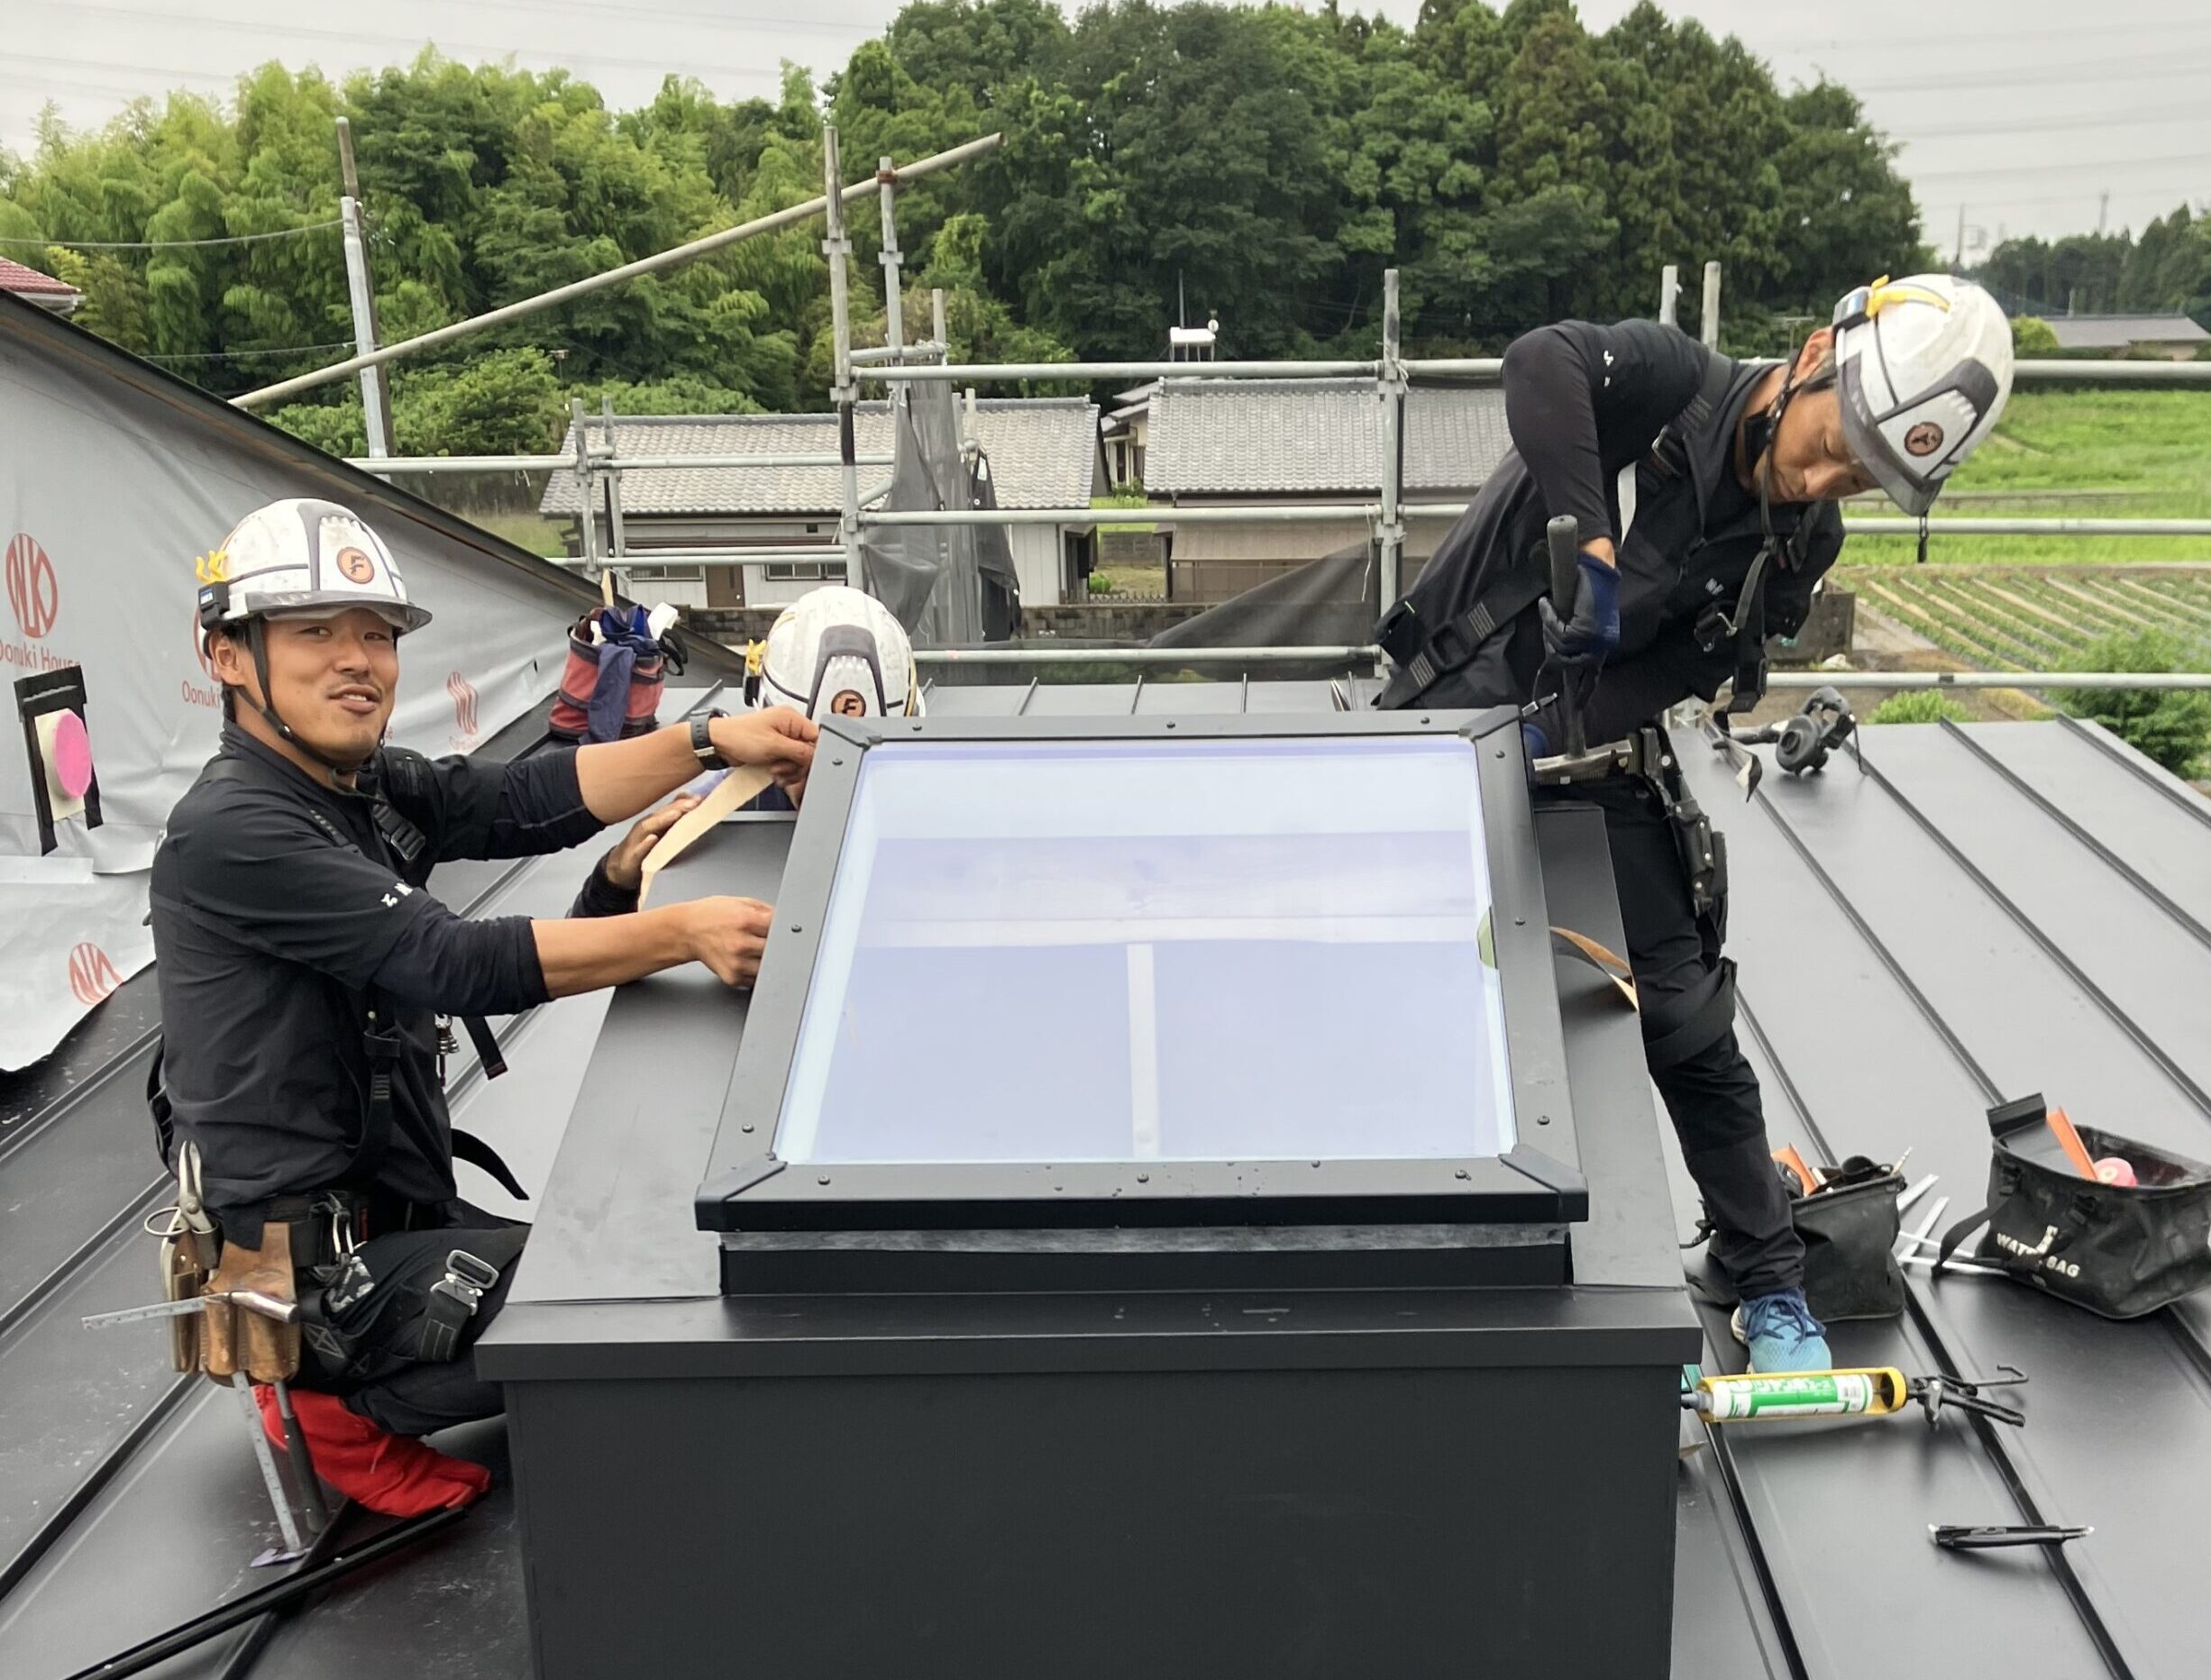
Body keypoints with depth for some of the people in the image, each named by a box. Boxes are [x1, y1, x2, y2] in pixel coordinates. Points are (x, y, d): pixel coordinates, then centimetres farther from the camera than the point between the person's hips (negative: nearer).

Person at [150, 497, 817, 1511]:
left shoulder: (369, 787, 7)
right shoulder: (229, 833, -21)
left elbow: (531, 799, -7)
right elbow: (457, 963, -28)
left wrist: (709, 740, -19)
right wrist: (685, 932, -33)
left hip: (397, 1216, 9)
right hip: (319, 1276, -9)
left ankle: (350, 1391, 17)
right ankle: (351, 1406, 3)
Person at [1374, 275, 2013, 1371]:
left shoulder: (1800, 545, -5)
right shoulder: (1668, 380, -17)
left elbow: (1689, 670, -11)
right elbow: (1541, 363, -38)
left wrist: (1569, 727, -28)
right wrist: (1593, 544, -43)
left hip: (1599, 765, 3)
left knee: (1687, 1027, 1)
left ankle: (1772, 1293, 16)